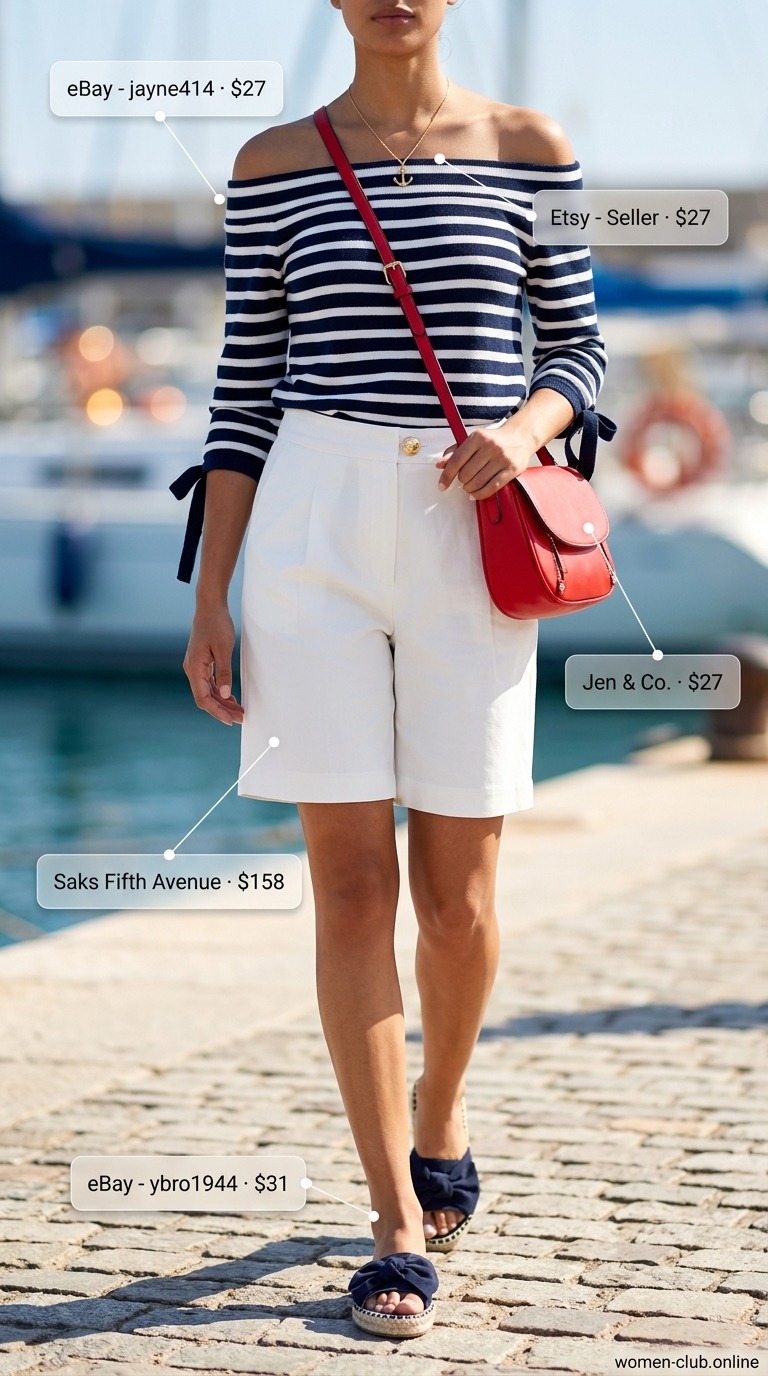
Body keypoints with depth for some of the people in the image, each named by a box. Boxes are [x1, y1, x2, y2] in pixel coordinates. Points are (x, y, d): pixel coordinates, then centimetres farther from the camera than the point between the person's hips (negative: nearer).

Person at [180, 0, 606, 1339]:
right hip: (314, 530, 0)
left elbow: (579, 348, 11)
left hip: (468, 538, 0)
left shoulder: (529, 150, 6)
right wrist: (210, 601, 2)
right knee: (352, 884, -3)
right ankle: (400, 1226, 4)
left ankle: (438, 1123, 35)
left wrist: (524, 427, -12)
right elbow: (245, 389, 6)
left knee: (456, 899, 5)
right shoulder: (273, 165, 6)